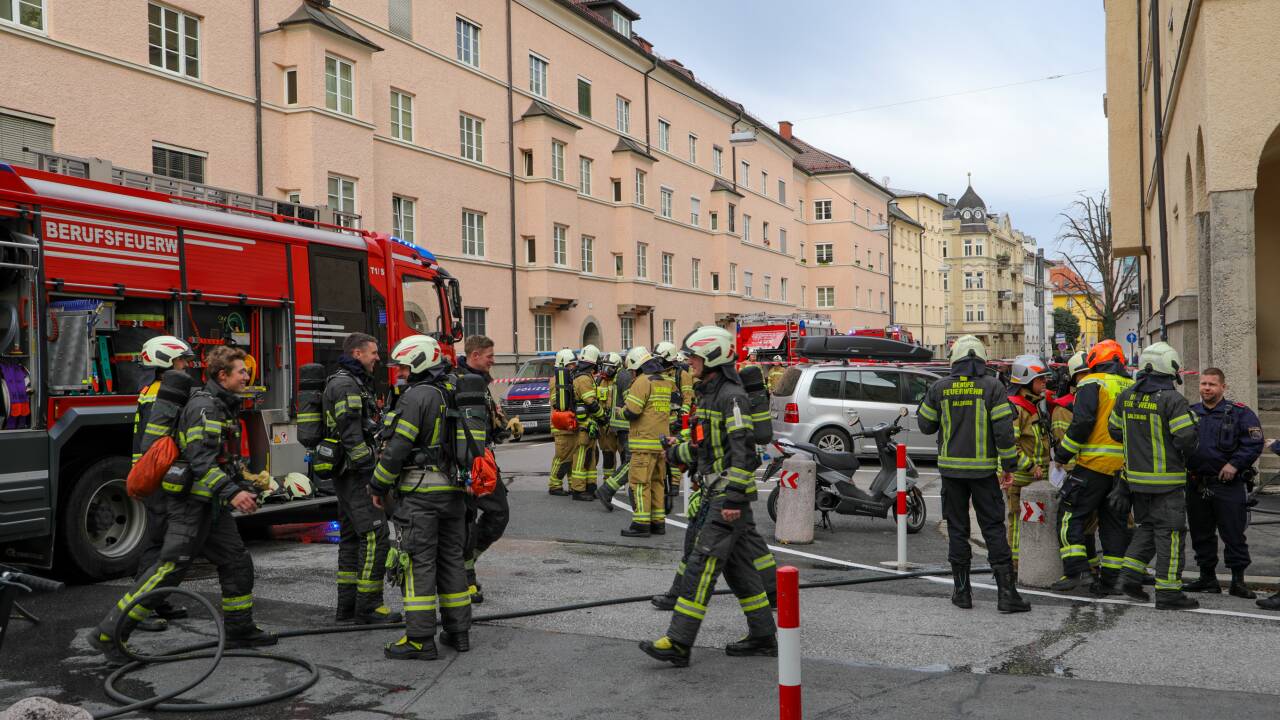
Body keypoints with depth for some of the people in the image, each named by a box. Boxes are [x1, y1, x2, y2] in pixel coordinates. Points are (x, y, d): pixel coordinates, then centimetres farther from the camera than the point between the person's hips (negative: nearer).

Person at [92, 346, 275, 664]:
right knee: (170, 568, -10)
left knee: (238, 563, 11)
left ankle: (240, 630, 21)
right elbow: (200, 459, -25)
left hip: (212, 505, 10)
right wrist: (231, 492, -31)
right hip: (192, 503, -10)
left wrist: (243, 488, 21)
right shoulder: (204, 406, -16)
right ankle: (109, 634, -3)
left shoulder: (224, 406, 15)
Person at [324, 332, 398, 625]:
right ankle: (367, 606, -7)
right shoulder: (345, 384, -13)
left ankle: (347, 605, 16)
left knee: (352, 537, 12)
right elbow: (351, 434, -21)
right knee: (375, 536, -11)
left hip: (348, 476, 11)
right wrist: (372, 469, -22)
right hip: (356, 473, -11)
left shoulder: (356, 383, 20)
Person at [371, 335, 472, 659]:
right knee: (452, 558, 13)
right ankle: (458, 631, 18)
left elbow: (398, 447, -16)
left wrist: (378, 487, -6)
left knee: (419, 562, -4)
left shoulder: (416, 396, -12)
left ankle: (420, 639, -3)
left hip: (420, 491, -8)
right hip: (453, 489, 8)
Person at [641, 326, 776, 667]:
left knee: (702, 564, -11)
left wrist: (733, 497, -25)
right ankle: (763, 636, 23)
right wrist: (678, 451, 40)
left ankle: (678, 642, -9)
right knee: (737, 564, 14)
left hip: (730, 496, -10)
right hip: (715, 494, 10)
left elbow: (743, 450, -21)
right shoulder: (708, 393, 16)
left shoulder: (732, 396, -15)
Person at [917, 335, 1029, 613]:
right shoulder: (992, 386, -5)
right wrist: (1009, 465, -1)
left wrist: (926, 400, 23)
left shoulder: (940, 388, 0)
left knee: (957, 528, 9)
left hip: (951, 468, 1)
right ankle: (1006, 592, 1)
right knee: (994, 528, 4)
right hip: (983, 469, -1)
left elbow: (926, 426, 7)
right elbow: (1003, 429, -8)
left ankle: (962, 591, 12)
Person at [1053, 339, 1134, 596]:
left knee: (1070, 516, 1)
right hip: (1125, 468, 6)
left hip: (1094, 464, -6)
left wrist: (1062, 454, -7)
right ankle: (1109, 580, 14)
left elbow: (1082, 422, -15)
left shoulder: (1092, 383, -4)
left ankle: (1078, 570, -9)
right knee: (1116, 523, 11)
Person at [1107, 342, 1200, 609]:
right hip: (1166, 480, -6)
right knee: (1169, 533, 0)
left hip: (1136, 477, 6)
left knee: (1146, 527, 20)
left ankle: (1130, 575, 11)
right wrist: (1187, 457, 3)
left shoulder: (1126, 396, 6)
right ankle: (1168, 592, 3)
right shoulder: (1172, 400, -15)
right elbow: (1186, 438, -18)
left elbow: (1114, 430, 14)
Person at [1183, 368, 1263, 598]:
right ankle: (1207, 577, 22)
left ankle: (1238, 580, 10)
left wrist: (1235, 464, -15)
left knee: (1233, 535, 0)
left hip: (1228, 485, -4)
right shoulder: (1190, 413, 11)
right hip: (1197, 485, 5)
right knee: (1201, 534, 11)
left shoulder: (1239, 413, -2)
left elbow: (1254, 443, -8)